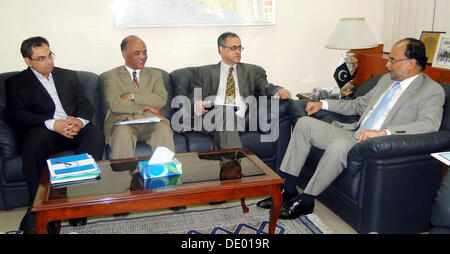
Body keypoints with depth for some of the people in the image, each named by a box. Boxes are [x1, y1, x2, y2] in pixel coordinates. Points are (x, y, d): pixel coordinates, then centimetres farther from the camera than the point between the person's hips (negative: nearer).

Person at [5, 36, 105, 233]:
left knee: (96, 135, -29)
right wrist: (52, 124, -18)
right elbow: (14, 114, -3)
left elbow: (86, 105, 15)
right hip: (43, 130, -2)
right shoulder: (16, 83, 14)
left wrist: (80, 120, -11)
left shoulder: (68, 76, 24)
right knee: (32, 144, -36)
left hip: (74, 127, 3)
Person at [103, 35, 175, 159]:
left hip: (150, 121, 1)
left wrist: (132, 96, -8)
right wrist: (146, 107, -6)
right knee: (123, 134, -35)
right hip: (123, 121, -1)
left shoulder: (155, 74, 19)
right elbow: (114, 104, -5)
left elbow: (161, 100, 0)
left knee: (164, 130, -31)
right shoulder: (111, 75, 13)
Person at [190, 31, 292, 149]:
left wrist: (280, 91, -12)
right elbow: (193, 99, 14)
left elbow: (266, 87, 12)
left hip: (242, 120, 0)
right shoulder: (204, 72, 22)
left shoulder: (252, 71, 26)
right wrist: (198, 106, -11)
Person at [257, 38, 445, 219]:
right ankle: (288, 189, -3)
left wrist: (382, 132, -34)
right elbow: (359, 104, 27)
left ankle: (305, 201, -17)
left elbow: (429, 124, -23)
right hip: (354, 134, 8)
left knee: (338, 145, -37)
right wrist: (323, 104, 19)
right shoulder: (387, 79, 19)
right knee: (304, 123, -3)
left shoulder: (432, 91, -6)